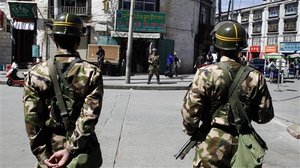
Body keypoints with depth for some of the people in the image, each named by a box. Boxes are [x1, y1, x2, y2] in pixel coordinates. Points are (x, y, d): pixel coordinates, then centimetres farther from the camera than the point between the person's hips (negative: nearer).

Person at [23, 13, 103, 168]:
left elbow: (32, 119, -9)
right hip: (82, 153, -1)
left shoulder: (36, 73, -6)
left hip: (50, 151, 1)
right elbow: (89, 117, -18)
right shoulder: (92, 73, -10)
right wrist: (70, 150, -15)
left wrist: (42, 155, -5)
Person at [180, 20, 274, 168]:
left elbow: (190, 109, -14)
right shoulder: (255, 77, -6)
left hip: (212, 145, -3)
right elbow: (265, 115, 1)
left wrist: (191, 131, 4)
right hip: (241, 145, 4)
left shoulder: (206, 74, -16)